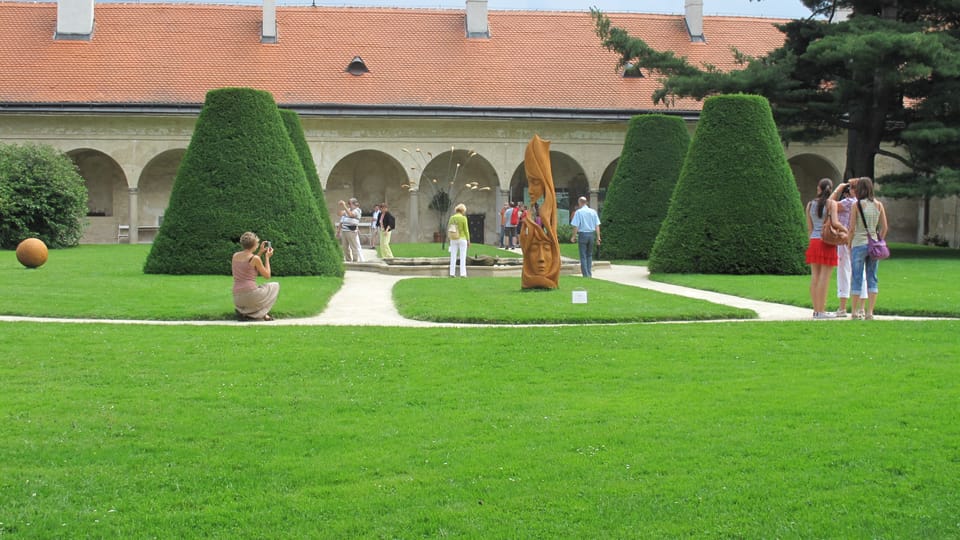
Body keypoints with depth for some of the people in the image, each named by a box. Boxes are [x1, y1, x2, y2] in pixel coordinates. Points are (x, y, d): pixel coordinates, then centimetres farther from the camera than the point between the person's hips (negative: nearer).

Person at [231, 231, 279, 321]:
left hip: (237, 300, 6)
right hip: (251, 295, -6)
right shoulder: (255, 258, -9)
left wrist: (260, 253, 25)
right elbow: (267, 276, 2)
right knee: (275, 286, 21)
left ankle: (242, 311, 12)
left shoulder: (235, 256, 10)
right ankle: (260, 313, 8)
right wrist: (267, 257, 11)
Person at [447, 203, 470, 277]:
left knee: (453, 257, 7)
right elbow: (466, 230, -10)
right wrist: (468, 240, -2)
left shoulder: (452, 218, 1)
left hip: (453, 239, 4)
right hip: (462, 239, -4)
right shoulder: (463, 218, -11)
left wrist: (450, 240, 12)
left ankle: (452, 273, 5)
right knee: (463, 257, 1)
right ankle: (462, 274, -2)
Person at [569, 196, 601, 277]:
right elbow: (597, 226, 4)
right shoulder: (593, 212, 4)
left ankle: (586, 274, -1)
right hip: (591, 234, 4)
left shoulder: (578, 212, -7)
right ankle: (589, 273, 15)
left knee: (583, 256, 2)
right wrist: (598, 237, 8)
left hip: (582, 234, -4)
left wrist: (573, 236, 2)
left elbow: (576, 226, -10)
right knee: (589, 255, 17)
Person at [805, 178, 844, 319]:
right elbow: (835, 222, -15)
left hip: (814, 242, 5)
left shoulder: (810, 204, 10)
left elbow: (809, 228, 13)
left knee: (815, 276, 7)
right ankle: (821, 311, -5)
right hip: (827, 242, -5)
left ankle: (816, 310, 9)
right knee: (824, 277, -4)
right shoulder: (831, 203, -4)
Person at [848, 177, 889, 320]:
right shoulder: (878, 205, 4)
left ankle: (856, 311, 7)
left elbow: (852, 228, -8)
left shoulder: (857, 205, -7)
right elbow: (885, 227, 4)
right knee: (872, 279, 6)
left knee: (857, 279, 3)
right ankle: (869, 311, 3)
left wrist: (849, 244, 3)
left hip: (859, 244, -3)